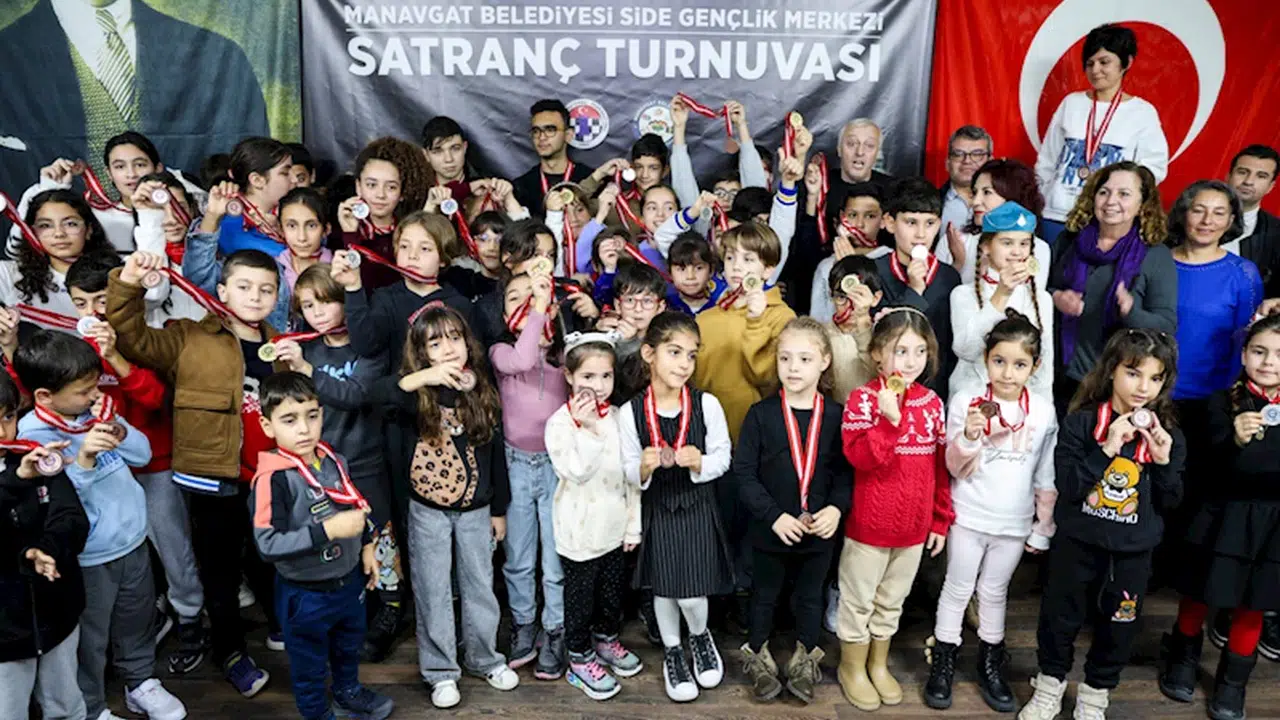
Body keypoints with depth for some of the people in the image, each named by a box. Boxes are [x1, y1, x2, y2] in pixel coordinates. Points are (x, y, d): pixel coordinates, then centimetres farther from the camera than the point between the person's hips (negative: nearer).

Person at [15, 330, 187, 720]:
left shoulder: (98, 411, -3)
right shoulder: (32, 437, -19)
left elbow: (144, 454, 1)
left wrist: (119, 432, -17)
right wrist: (83, 461, -35)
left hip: (133, 541, 6)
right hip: (88, 559, -6)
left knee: (137, 622, 24)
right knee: (90, 639, 12)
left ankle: (141, 682, 45)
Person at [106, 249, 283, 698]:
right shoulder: (188, 339, -6)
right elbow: (134, 340, -15)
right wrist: (127, 287, -27)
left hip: (269, 479, 4)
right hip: (213, 480, -4)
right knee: (220, 572, 11)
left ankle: (281, 626, 48)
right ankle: (230, 652, 31)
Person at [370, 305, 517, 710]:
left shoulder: (482, 392, -4)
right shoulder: (416, 393, -11)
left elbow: (495, 453, 4)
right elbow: (378, 394, -35)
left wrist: (499, 510, 7)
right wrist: (423, 377, -50)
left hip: (476, 510, 2)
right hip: (428, 511, -2)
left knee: (479, 587, 14)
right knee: (433, 593, 9)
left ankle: (484, 659, 33)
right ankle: (440, 671, 24)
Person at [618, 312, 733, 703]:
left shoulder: (707, 404, -13)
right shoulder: (630, 412, -13)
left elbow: (723, 458, -4)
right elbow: (628, 472, -4)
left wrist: (700, 463, -24)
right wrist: (643, 468, -26)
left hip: (697, 508, -1)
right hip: (656, 510, 1)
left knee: (692, 593, -3)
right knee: (663, 587, 15)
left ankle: (700, 636, 32)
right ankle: (672, 651, 40)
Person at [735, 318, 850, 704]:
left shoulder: (836, 415, -7)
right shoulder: (761, 414, -12)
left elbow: (846, 471, -1)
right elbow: (743, 473, -11)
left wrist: (837, 507, -18)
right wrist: (774, 516, -18)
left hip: (819, 531, 1)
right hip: (770, 530, -1)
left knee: (810, 597, 20)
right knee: (764, 595, 18)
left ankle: (805, 658, 42)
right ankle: (757, 654, 40)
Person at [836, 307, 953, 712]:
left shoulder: (931, 403, 0)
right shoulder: (864, 398, -15)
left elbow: (941, 467, 6)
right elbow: (859, 457, -25)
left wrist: (941, 520, 8)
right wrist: (890, 419, -35)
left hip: (914, 525, 5)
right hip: (870, 522, -4)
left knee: (892, 600, 20)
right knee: (859, 600, 12)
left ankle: (878, 665, 39)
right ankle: (852, 668, 31)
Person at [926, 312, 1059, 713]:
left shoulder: (1043, 410, -5)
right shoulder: (966, 401, -13)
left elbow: (1047, 475, 4)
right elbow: (956, 469, -11)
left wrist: (1044, 527, 7)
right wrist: (969, 435, -30)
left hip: (1015, 523, 2)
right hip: (968, 517, -2)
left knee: (994, 593, 17)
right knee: (958, 590, 10)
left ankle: (991, 666, 33)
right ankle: (942, 664, 24)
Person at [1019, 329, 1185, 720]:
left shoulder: (1168, 434, -4)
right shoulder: (1081, 421, -13)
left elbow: (1169, 502, -1)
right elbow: (1066, 486, -18)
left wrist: (1163, 461, -18)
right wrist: (1107, 449, -28)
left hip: (1133, 551, 2)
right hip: (1077, 542, -2)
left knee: (1118, 628, 16)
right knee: (1060, 618, 13)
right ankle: (1050, 685, 37)